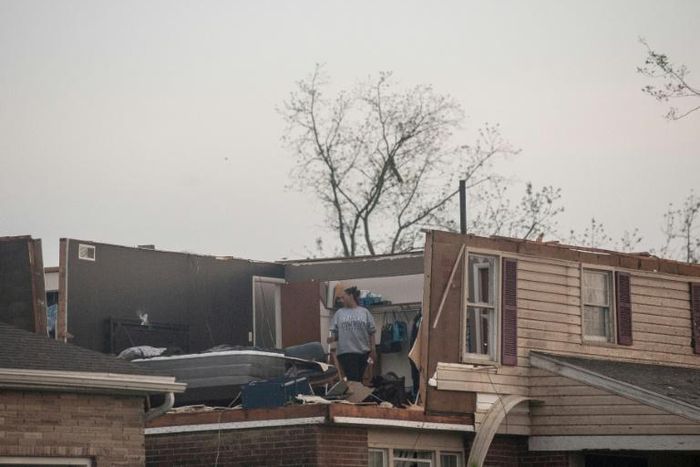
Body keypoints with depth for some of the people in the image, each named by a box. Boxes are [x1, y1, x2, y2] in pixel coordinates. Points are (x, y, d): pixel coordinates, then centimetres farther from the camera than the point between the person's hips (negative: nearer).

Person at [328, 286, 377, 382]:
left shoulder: (364, 312, 10)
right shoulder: (339, 313, 11)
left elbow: (371, 332, 8)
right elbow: (334, 332, 7)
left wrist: (373, 350, 2)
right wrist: (332, 338, -15)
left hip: (363, 352, 1)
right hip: (346, 352, -1)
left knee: (359, 379, 2)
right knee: (353, 379, -11)